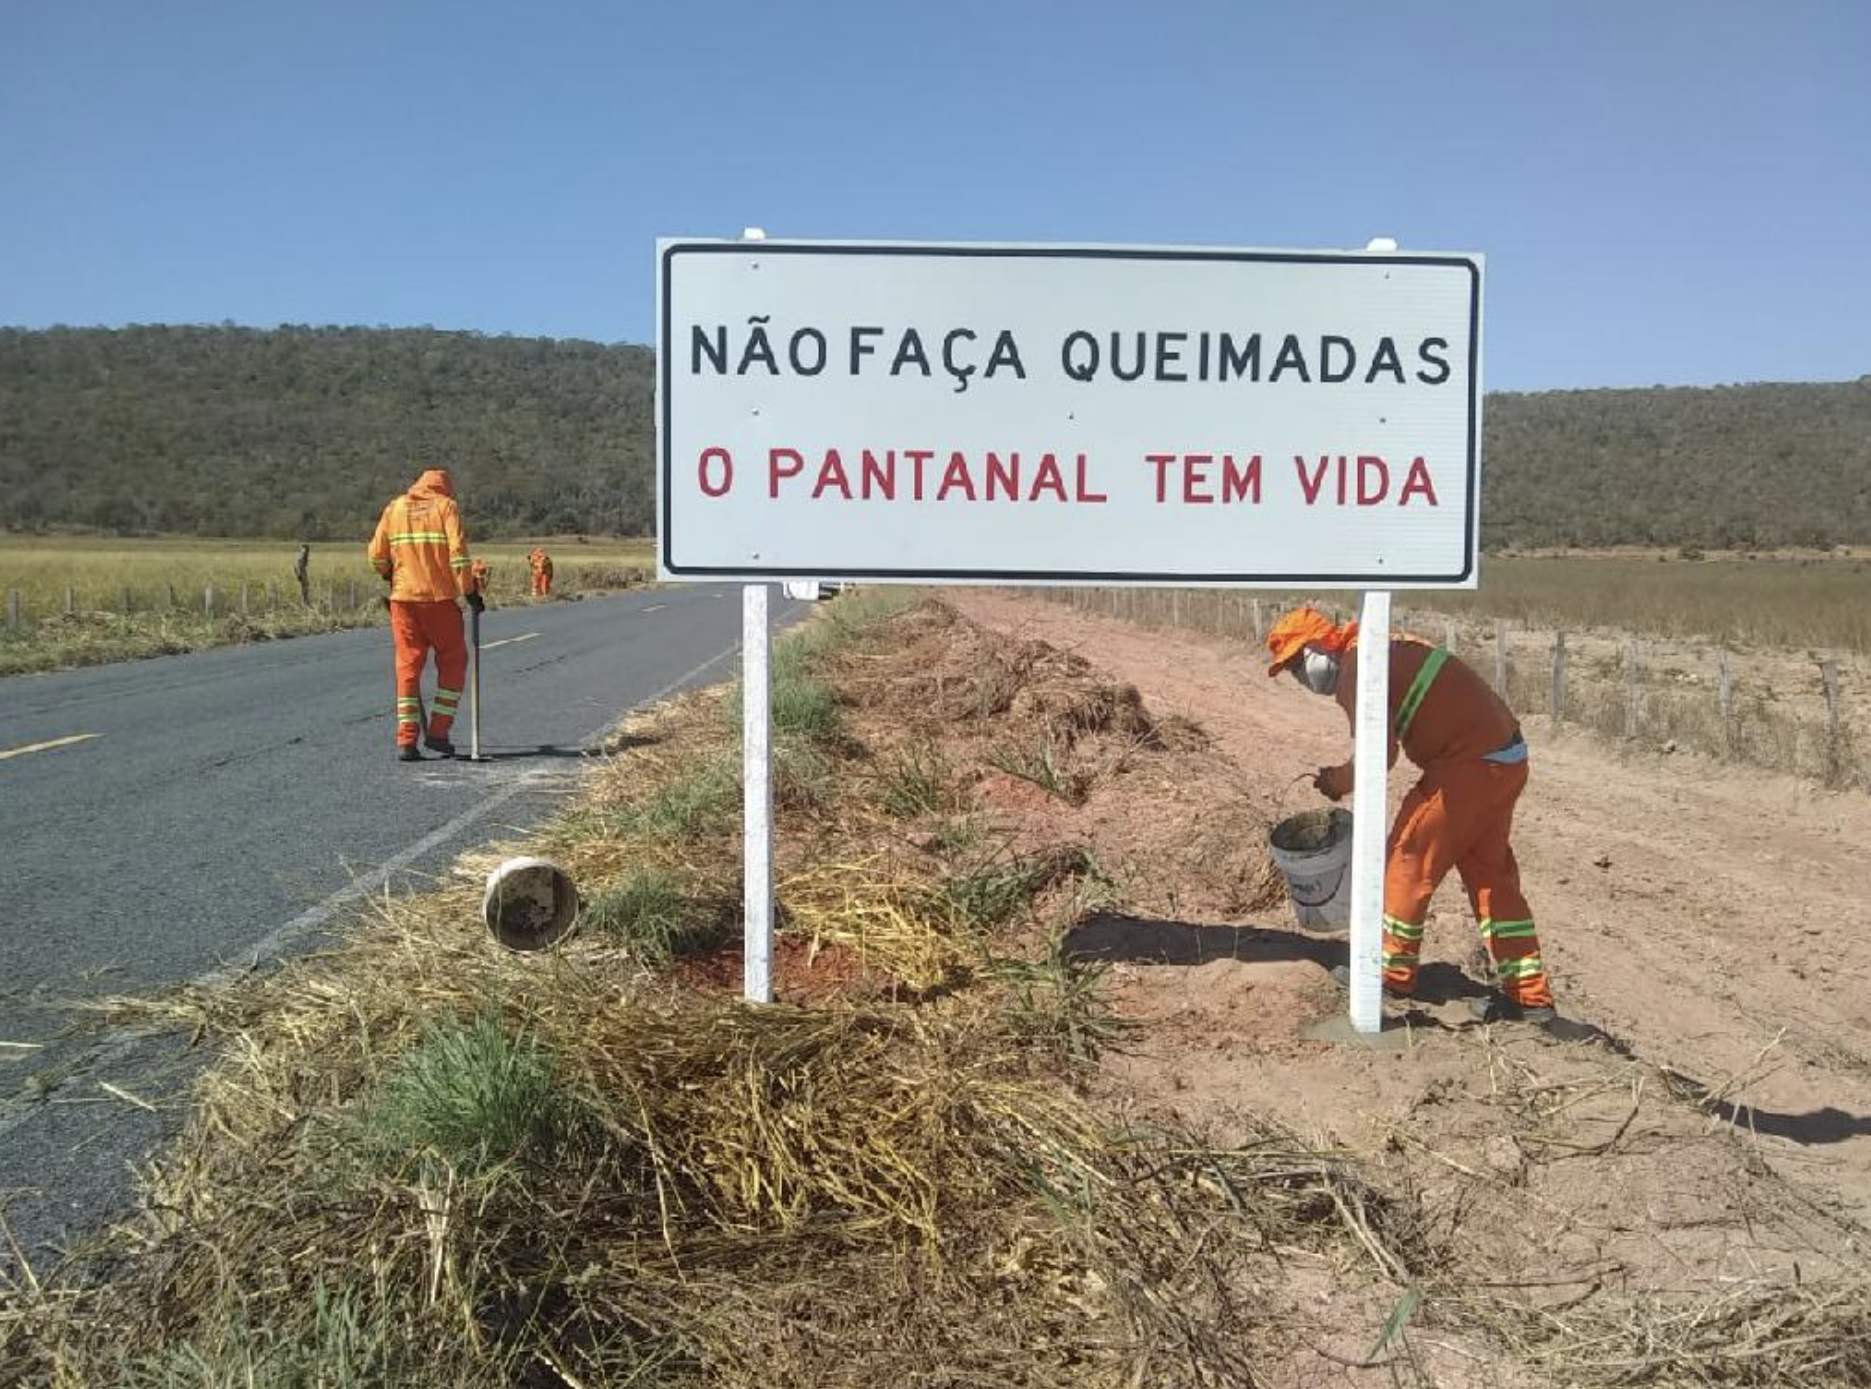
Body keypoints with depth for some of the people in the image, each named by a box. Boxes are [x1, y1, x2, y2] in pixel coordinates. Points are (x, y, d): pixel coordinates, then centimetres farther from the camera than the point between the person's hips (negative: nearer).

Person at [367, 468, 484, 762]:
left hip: (403, 598, 3)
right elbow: (458, 552, -11)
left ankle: (406, 740, 3)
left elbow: (376, 556, 9)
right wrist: (469, 591, -8)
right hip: (440, 598, -3)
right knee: (453, 661, 11)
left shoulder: (394, 508, 11)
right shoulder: (446, 506, 1)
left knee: (407, 665, 8)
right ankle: (438, 732, 6)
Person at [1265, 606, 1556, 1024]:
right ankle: (1530, 994, 20)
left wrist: (1337, 781, -3)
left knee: (1409, 858, 3)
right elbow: (1385, 739, 20)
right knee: (1490, 874, 16)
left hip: (1470, 765, -10)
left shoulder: (1356, 667, -14)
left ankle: (1393, 974, 16)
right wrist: (1343, 776, 13)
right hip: (1507, 757, 10)